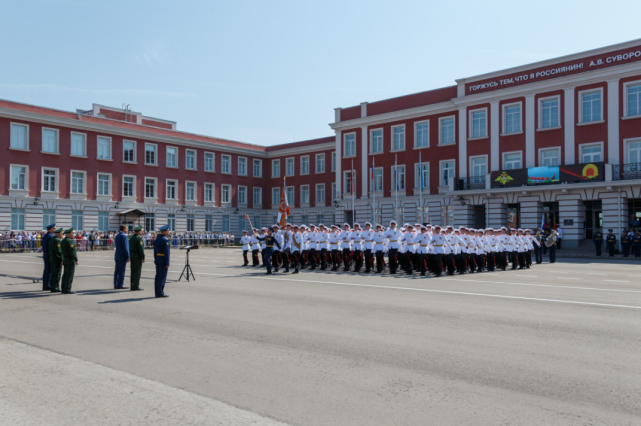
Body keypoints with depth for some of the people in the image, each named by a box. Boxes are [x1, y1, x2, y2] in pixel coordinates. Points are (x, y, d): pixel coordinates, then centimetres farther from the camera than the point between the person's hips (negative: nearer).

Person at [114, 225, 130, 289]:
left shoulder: (117, 236, 14)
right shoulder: (124, 236, -14)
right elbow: (125, 247, -18)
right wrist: (128, 257, -14)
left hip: (117, 256, 9)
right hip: (123, 256, -9)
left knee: (117, 271, 10)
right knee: (122, 271, -5)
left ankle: (116, 285, 13)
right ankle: (120, 285, -3)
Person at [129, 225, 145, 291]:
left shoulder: (132, 237, 13)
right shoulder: (139, 238, -15)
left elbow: (130, 247, 16)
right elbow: (141, 249, -20)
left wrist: (130, 257, 19)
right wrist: (143, 258, -15)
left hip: (132, 255, 9)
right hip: (138, 256, -9)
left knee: (133, 271, 10)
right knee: (138, 271, -6)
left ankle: (132, 286, 12)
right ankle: (136, 287, -5)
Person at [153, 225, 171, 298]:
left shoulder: (156, 239, 12)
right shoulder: (165, 240, -15)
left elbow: (155, 251, 16)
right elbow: (166, 252, -18)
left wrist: (156, 260, 20)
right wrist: (167, 263, -16)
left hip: (157, 260, 9)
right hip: (163, 260, -9)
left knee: (157, 277, 9)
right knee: (162, 277, -5)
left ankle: (157, 293, 13)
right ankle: (160, 293, -3)